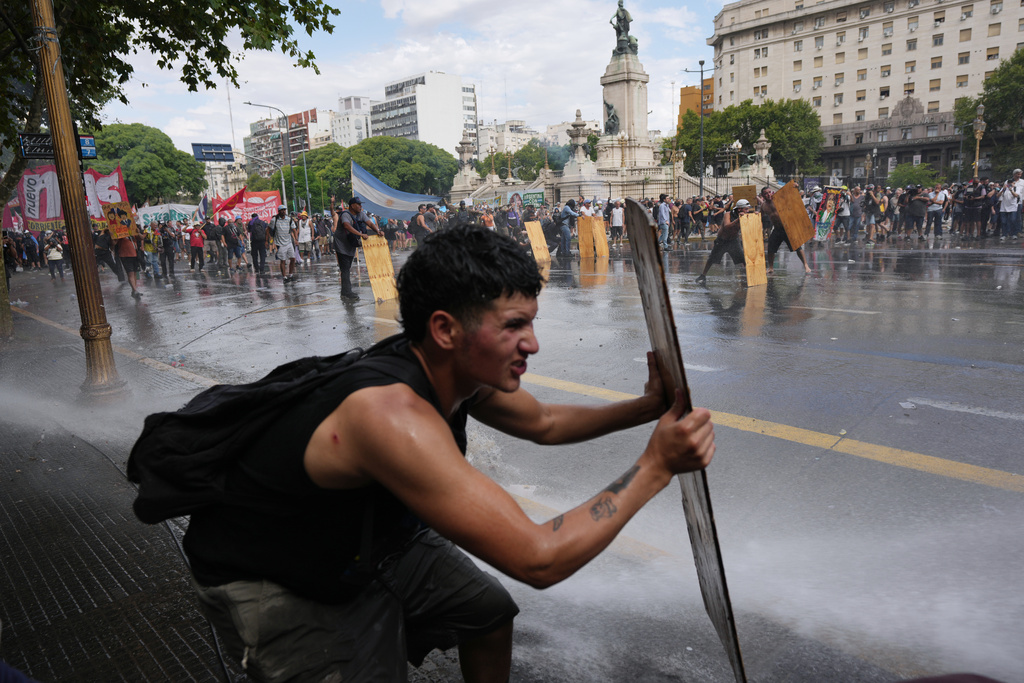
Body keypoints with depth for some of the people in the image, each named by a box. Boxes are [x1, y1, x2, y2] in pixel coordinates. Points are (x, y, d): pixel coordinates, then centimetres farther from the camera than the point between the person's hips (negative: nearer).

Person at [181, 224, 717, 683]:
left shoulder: (458, 369, -14)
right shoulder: (392, 413, -41)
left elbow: (545, 423, 5)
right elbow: (538, 559, -42)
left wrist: (647, 408, -7)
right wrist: (654, 468, -34)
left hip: (368, 541, 8)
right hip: (268, 584, -7)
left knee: (490, 613, 13)